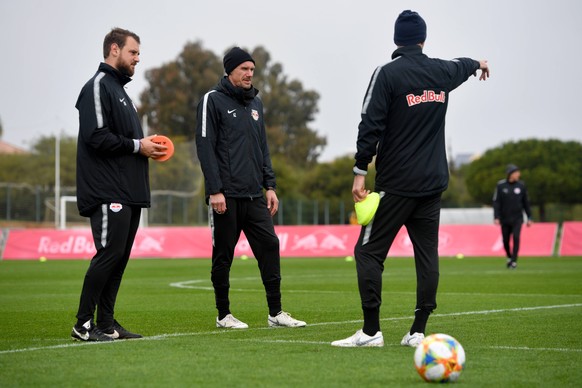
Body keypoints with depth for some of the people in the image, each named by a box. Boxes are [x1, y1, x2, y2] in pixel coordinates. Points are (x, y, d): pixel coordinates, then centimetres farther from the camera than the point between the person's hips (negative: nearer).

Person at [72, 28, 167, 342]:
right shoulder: (98, 86, -8)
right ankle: (84, 324, -7)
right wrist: (137, 146, -12)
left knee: (119, 256, 8)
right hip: (108, 191, -10)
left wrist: (147, 147, 7)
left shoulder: (119, 89, 23)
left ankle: (106, 323, 12)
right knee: (109, 252, -12)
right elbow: (97, 137, -19)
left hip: (129, 192, 10)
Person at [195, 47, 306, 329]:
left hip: (254, 195, 6)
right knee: (223, 255, 2)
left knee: (269, 246, 0)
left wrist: (270, 186, 12)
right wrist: (215, 190, -16)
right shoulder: (213, 100, -4)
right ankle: (224, 315, 11)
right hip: (226, 196, -6)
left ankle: (275, 312, 4)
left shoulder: (255, 102, 17)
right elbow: (205, 146, -10)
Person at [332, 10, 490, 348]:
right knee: (427, 253, 8)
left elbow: (371, 126, -15)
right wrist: (478, 64, 56)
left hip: (396, 183, -5)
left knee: (369, 252, -3)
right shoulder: (441, 72, 8)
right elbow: (461, 66, 33)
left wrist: (360, 172, -11)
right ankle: (418, 331, 6)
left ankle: (371, 331, -9)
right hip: (433, 182, 6)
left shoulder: (388, 74, -9)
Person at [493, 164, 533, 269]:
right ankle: (509, 258, 32)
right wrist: (496, 217, -10)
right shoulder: (500, 185, -4)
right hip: (505, 219, 0)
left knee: (516, 238, -15)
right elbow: (496, 202, -3)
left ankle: (514, 261, -9)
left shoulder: (521, 185, 1)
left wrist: (529, 218, 6)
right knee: (505, 240, 6)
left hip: (517, 218, 0)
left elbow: (526, 203, 7)